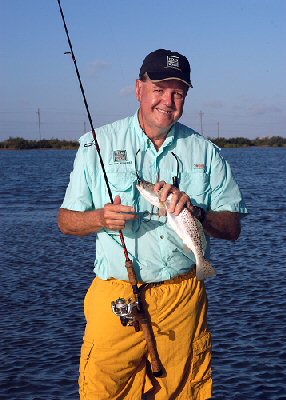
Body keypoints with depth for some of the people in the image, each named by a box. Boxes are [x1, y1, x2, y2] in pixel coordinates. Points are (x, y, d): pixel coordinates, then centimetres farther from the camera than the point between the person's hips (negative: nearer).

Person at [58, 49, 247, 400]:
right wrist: (101, 218, -18)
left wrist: (196, 212, -15)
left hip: (184, 297, 2)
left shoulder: (205, 152, 7)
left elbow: (232, 227, 5)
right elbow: (66, 221, 3)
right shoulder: (99, 144, 3)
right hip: (116, 295, -1)